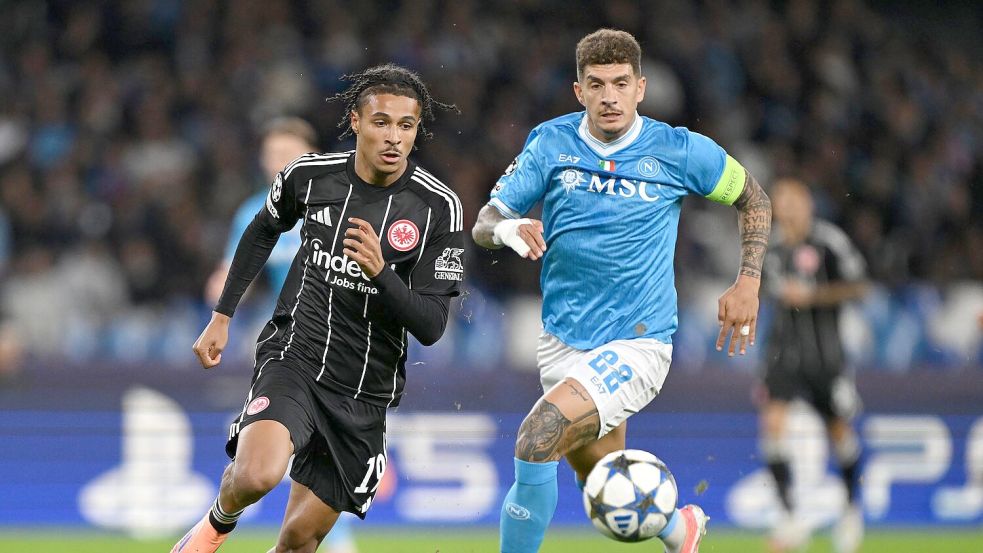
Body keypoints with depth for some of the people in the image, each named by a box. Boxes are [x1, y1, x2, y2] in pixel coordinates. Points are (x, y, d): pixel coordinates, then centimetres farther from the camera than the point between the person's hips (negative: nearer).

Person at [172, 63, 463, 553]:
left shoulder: (439, 207, -9)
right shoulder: (310, 174, -4)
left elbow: (430, 327, -12)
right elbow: (264, 229, 19)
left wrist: (380, 271, -29)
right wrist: (222, 315, 19)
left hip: (364, 392, 1)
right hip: (293, 357, -1)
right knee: (256, 475, -28)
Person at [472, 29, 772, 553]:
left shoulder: (678, 150, -7)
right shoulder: (550, 144, -2)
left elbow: (752, 198, 9)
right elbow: (483, 224, -4)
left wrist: (748, 283, -1)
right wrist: (507, 228, -28)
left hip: (636, 343, -4)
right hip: (562, 341, 4)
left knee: (537, 439, -27)